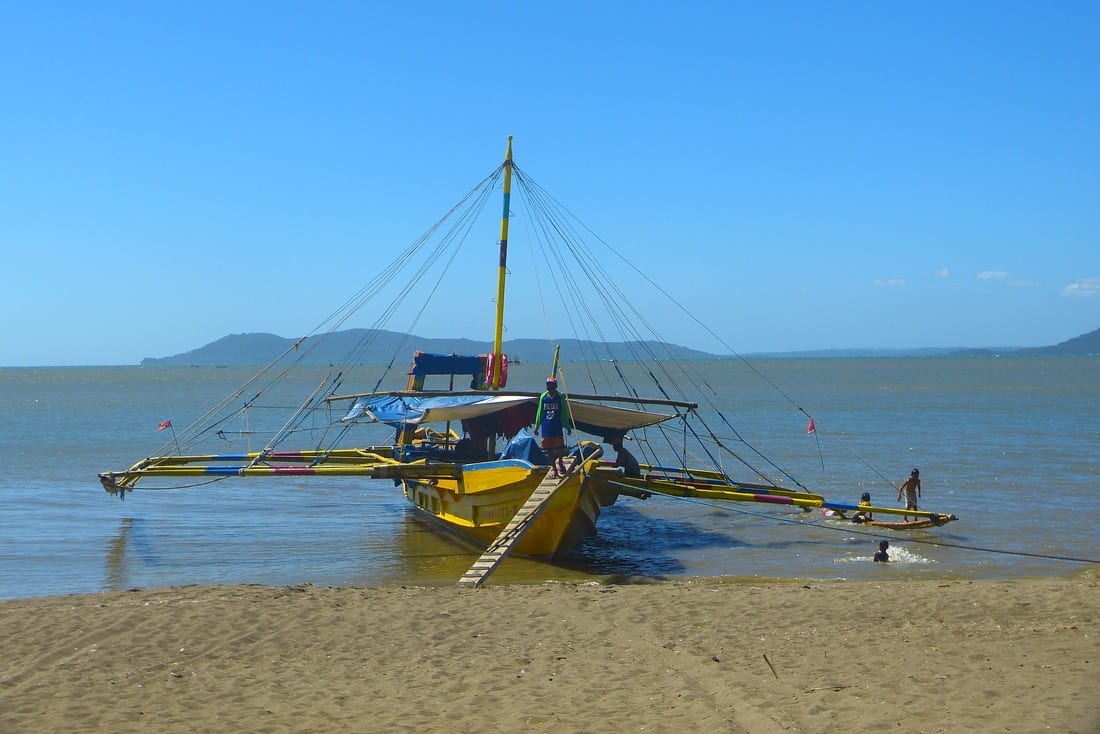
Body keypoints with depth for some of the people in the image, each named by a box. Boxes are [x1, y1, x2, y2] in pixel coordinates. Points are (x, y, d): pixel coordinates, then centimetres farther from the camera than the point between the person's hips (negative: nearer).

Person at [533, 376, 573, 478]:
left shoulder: (561, 397, 0)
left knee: (559, 447, -4)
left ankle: (560, 464, 19)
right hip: (546, 427, 2)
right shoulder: (543, 397, 4)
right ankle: (554, 470, 12)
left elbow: (564, 413, 5)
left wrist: (567, 426, 5)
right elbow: (540, 413, 10)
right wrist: (536, 426, 9)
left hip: (557, 427, -2)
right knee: (549, 449, 4)